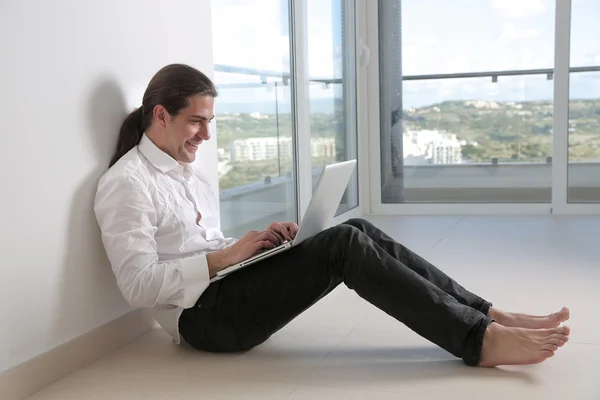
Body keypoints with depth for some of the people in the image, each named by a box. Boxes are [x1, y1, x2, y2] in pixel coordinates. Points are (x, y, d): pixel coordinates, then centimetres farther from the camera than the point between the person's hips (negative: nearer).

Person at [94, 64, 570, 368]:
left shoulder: (190, 171, 17)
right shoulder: (127, 184, -11)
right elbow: (139, 286, -19)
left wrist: (258, 243, 1)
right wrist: (224, 257, -20)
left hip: (226, 289, 8)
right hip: (203, 315, -8)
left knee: (358, 230, -10)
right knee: (344, 245, -23)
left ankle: (489, 315, -11)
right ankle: (480, 339, -24)